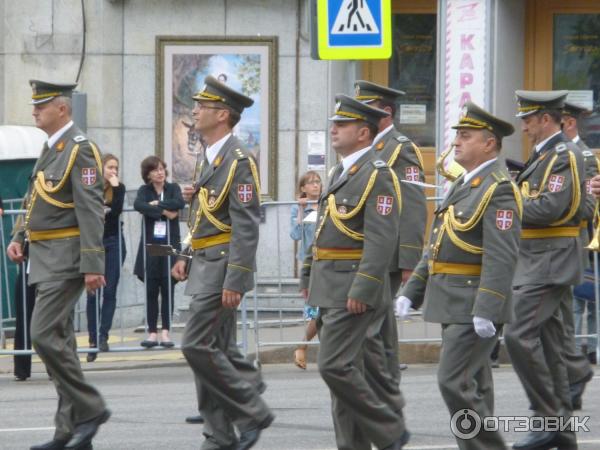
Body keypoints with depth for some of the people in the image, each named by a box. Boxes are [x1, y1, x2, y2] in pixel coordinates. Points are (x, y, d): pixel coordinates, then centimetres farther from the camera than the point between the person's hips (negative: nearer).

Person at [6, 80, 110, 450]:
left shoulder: (80, 149, -13)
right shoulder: (51, 149, 16)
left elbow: (91, 210, -19)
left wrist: (93, 265, -23)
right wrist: (21, 238, 10)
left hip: (65, 260, -10)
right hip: (45, 258, 10)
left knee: (45, 335, -15)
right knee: (60, 341, 9)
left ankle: (89, 408, -6)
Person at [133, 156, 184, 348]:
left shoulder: (173, 188, 8)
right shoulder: (144, 190, 7)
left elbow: (180, 203, -13)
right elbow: (138, 205, -15)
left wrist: (156, 204, -11)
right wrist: (164, 211, -17)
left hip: (170, 244, 0)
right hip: (150, 244, 0)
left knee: (168, 289, -2)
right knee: (151, 290, -2)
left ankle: (165, 332, -1)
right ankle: (152, 332, 1)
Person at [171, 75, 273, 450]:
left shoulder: (239, 160, -14)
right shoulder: (212, 158, 16)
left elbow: (247, 225, -19)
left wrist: (234, 281, -23)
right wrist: (187, 258, 15)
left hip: (224, 266, -10)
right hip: (206, 265, 10)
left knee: (199, 346, -13)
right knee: (218, 351, 9)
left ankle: (252, 412, -4)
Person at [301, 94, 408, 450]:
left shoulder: (377, 175, -13)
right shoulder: (342, 173, 16)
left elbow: (382, 239, -21)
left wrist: (362, 290, -25)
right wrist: (309, 277, 20)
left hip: (353, 288, -9)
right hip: (330, 287, 9)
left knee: (336, 367, -13)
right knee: (344, 369, 9)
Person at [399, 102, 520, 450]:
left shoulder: (499, 189, -14)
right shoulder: (464, 185, 17)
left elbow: (502, 257, -22)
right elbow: (438, 245, 21)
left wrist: (487, 310, -28)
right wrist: (412, 291, 17)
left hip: (476, 305, -10)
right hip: (452, 304, 10)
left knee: (454, 382, -14)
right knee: (473, 387, 11)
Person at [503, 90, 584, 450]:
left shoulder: (565, 155, -13)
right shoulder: (543, 156, 18)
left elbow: (549, 208, -23)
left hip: (551, 263, -10)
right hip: (539, 262, 10)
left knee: (519, 334, -17)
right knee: (549, 343, 10)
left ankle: (549, 417, -13)